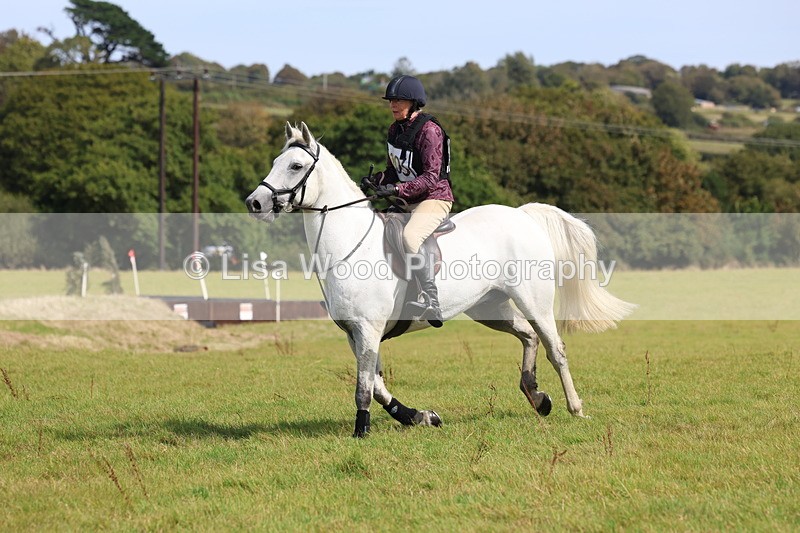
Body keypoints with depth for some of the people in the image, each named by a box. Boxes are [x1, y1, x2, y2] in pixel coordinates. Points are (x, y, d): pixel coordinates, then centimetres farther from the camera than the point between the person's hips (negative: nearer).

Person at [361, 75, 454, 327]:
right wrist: (377, 180, -2)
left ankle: (431, 303, -39)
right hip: (407, 202, 10)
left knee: (410, 236, -36)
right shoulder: (395, 130, 9)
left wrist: (397, 189, -31)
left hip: (434, 198, -10)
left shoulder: (429, 130, -17)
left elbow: (431, 177, -22)